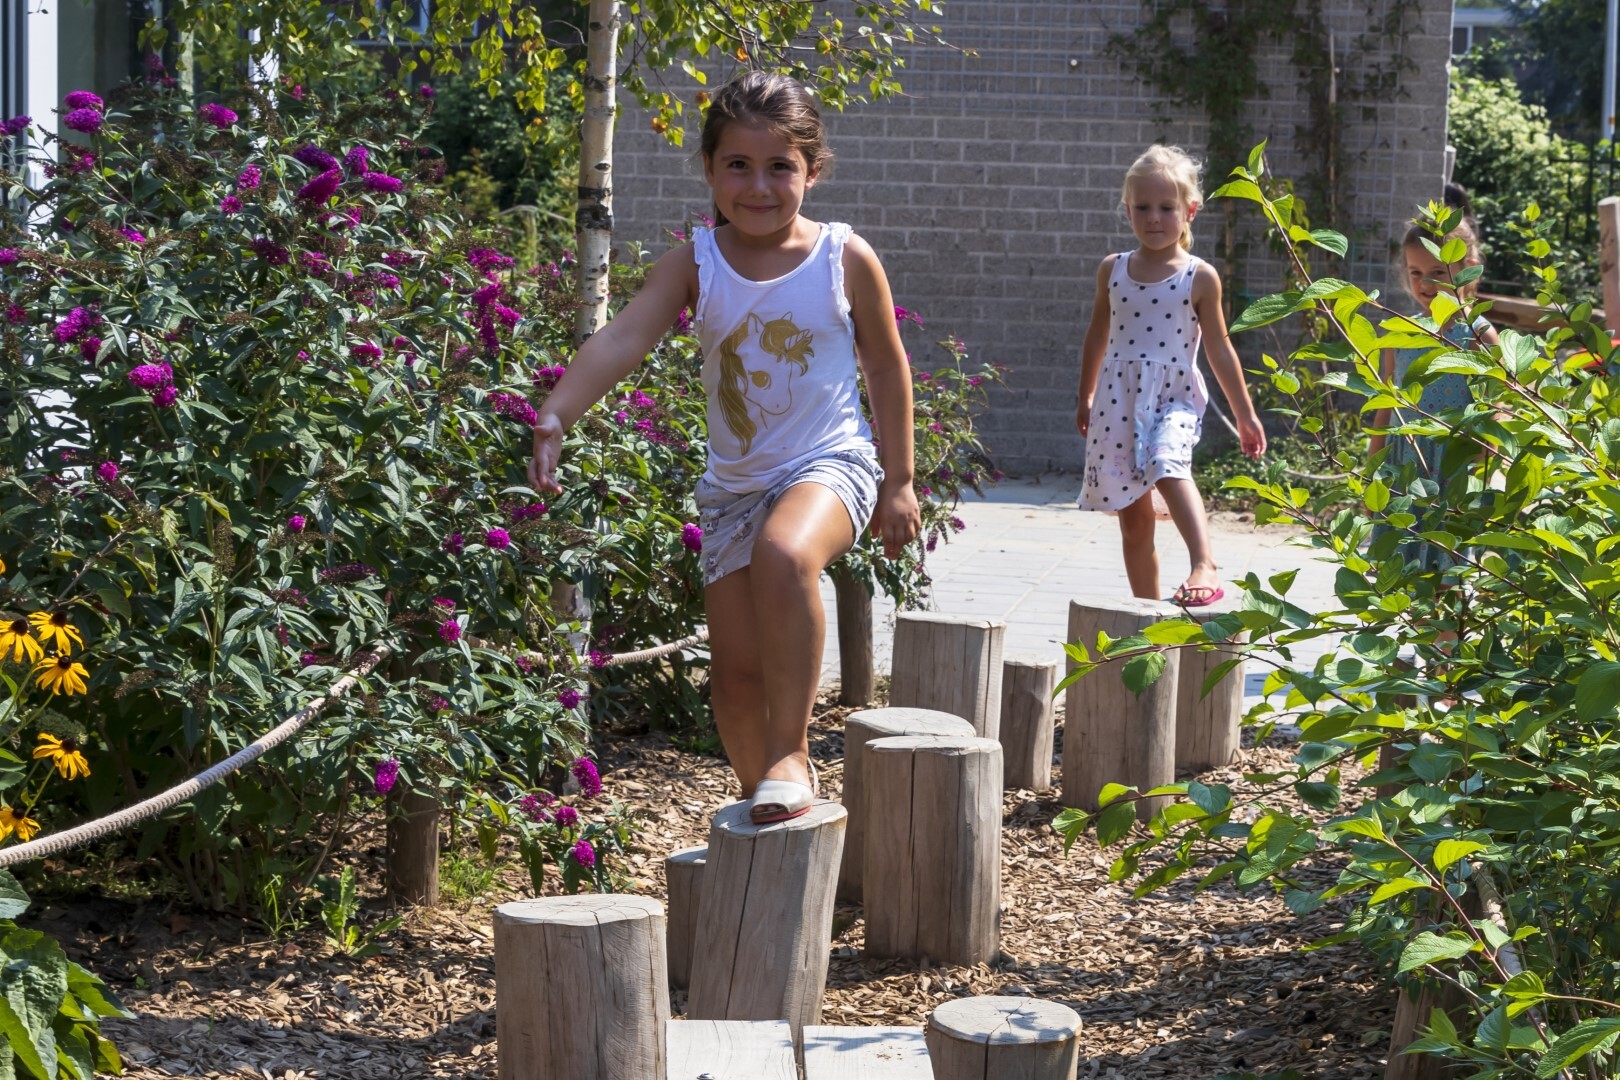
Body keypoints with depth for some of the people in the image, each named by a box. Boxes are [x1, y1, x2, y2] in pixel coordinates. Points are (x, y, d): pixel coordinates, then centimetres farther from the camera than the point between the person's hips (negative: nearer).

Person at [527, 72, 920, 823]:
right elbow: (621, 342, -19)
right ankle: (762, 801, 29)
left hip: (828, 464, -3)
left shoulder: (846, 260, -6)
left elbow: (887, 368, 5)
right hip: (734, 482, 4)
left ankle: (789, 755, -26)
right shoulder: (695, 264, -5)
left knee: (783, 555, -37)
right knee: (734, 675, 5)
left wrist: (899, 481, 6)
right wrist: (557, 414, -36)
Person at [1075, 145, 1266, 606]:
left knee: (1168, 465, -35)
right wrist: (1085, 399, 26)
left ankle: (1205, 565, -45)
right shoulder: (1113, 270, 7)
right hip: (1119, 399, 4)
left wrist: (1245, 414, 6)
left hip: (1173, 399, -4)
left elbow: (1219, 348, 4)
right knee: (1134, 518, 7)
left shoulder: (1200, 278, -2)